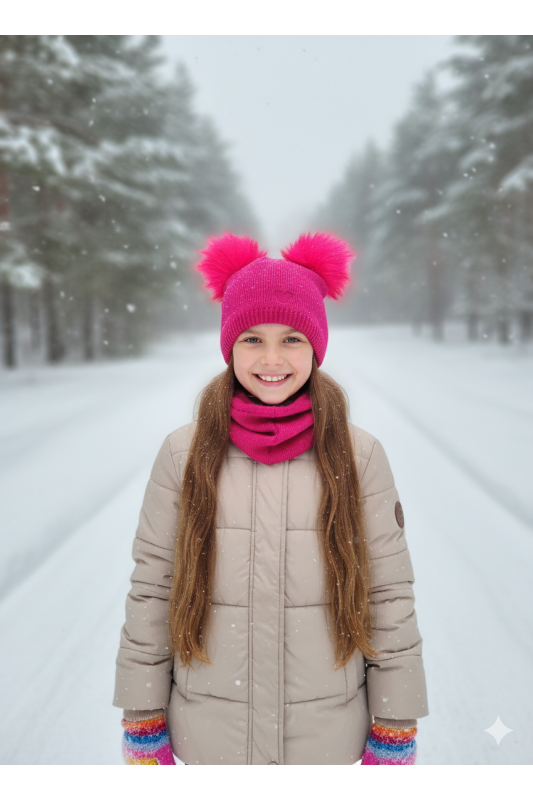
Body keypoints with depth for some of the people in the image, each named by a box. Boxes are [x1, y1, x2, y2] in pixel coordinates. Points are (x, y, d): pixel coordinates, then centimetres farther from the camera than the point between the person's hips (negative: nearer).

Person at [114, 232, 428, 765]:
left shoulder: (359, 456, -7)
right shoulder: (183, 455, -6)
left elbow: (390, 601, -3)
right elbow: (148, 596, -1)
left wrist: (394, 739, -1)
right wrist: (144, 731, 1)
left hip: (329, 739, 0)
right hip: (208, 737, 1)